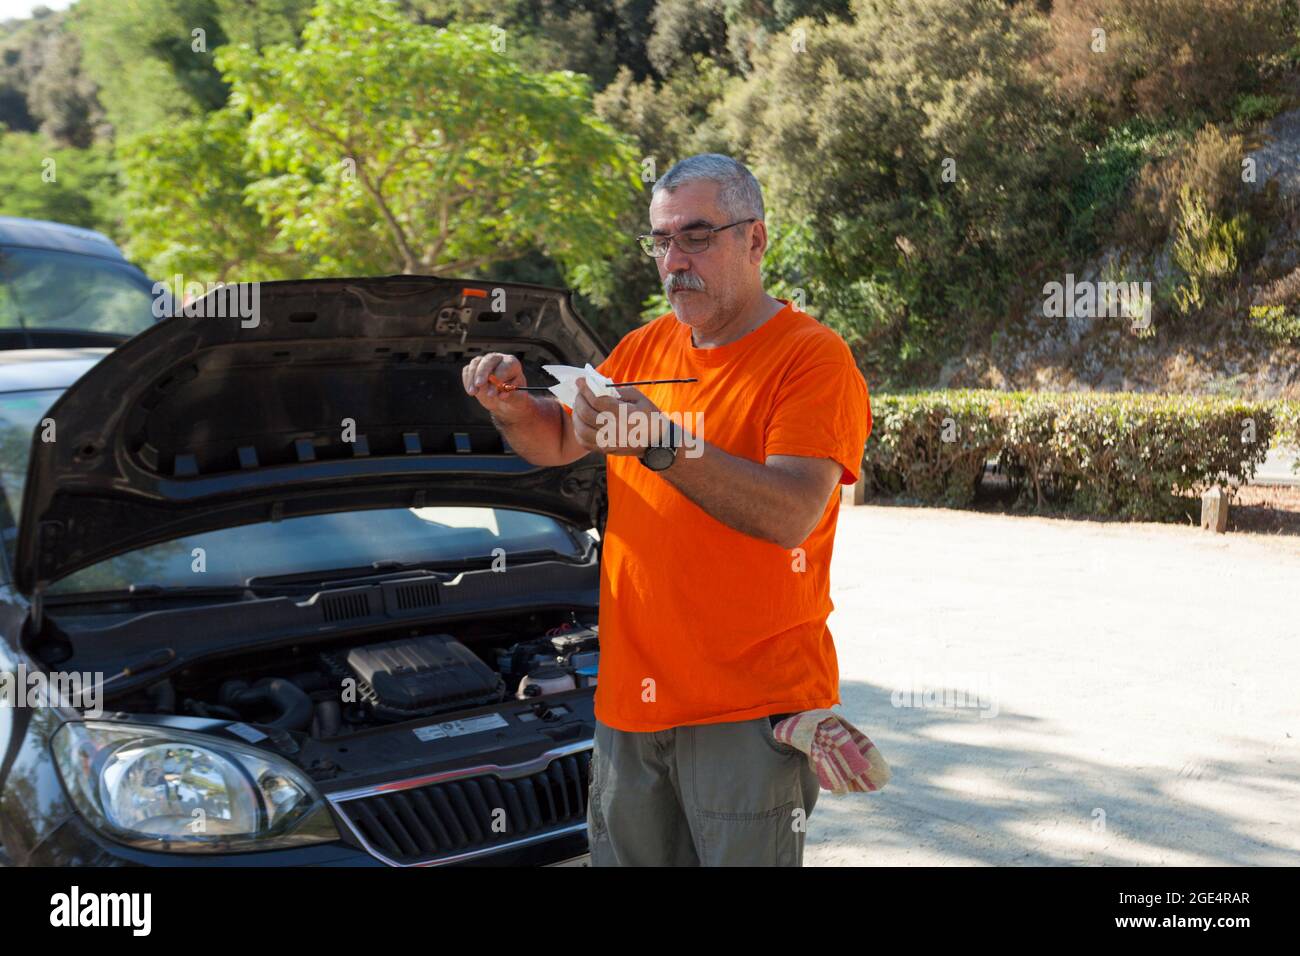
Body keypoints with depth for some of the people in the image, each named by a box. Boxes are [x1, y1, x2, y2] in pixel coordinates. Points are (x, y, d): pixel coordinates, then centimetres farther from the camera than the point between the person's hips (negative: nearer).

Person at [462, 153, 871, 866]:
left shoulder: (812, 358, -9)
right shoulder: (642, 349, 12)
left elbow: (792, 514, -22)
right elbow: (557, 444, 22)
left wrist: (662, 445, -29)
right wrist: (511, 406, 0)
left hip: (751, 703, -6)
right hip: (631, 694, 6)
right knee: (625, 856, 14)